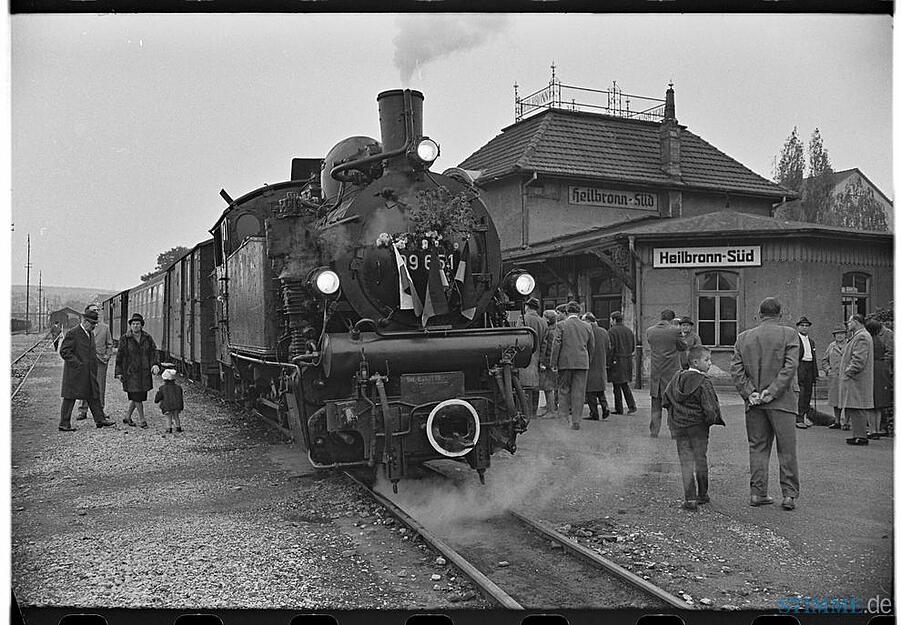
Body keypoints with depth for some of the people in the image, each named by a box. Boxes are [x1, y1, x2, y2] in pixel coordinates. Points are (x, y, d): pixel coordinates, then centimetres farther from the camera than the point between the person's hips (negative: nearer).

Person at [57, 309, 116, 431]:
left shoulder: (90, 334, 14)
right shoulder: (72, 333, -13)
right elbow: (64, 351, -16)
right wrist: (77, 364, -19)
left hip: (89, 372, 8)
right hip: (75, 372, -8)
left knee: (94, 396, 11)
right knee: (70, 398, 0)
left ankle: (100, 419, 18)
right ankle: (64, 424, 8)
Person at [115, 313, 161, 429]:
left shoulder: (147, 338, 7)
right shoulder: (124, 339, -2)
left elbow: (153, 352, 3)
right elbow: (119, 356, 1)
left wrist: (155, 364, -14)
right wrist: (119, 372, -2)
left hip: (144, 372, 4)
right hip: (130, 372, -4)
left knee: (138, 396, 8)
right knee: (136, 396, -6)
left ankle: (127, 417, 25)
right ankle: (142, 419, 4)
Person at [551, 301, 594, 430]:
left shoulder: (561, 325, -4)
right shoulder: (586, 326, 6)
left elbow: (556, 345, -8)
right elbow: (591, 347, 11)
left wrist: (553, 363, -5)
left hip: (565, 362, -2)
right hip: (582, 363, 2)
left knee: (564, 389, 12)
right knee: (579, 392, 4)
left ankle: (567, 414, 6)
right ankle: (576, 421, 2)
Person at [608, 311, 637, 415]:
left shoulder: (612, 331, -10)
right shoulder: (629, 331, 12)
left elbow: (611, 348, -15)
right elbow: (633, 348, 13)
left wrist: (609, 361, -11)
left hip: (616, 361, -7)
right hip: (628, 361, 7)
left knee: (617, 386, 1)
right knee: (625, 385, 15)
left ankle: (619, 409, 5)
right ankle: (632, 405, 4)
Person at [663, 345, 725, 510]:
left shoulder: (677, 378, 3)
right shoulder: (704, 383, -15)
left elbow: (666, 398, 9)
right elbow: (709, 409, -19)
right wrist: (712, 420, 0)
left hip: (679, 427, 4)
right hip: (698, 427, -3)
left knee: (686, 461, 4)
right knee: (700, 459, 13)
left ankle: (689, 498, -2)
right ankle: (702, 494, 27)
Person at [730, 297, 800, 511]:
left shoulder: (743, 337, 6)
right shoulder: (789, 334, -4)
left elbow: (735, 369, 0)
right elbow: (790, 366, -13)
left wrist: (750, 392, -2)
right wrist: (773, 392, -12)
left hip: (754, 402, 3)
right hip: (782, 402, -3)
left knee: (758, 448, 10)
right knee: (786, 450, 5)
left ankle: (757, 493, 12)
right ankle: (789, 494, 6)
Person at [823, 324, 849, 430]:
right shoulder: (831, 346, 13)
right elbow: (824, 360, 19)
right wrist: (828, 370, 5)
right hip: (834, 378, 4)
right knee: (835, 400, 7)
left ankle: (845, 422, -2)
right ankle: (837, 422, 15)